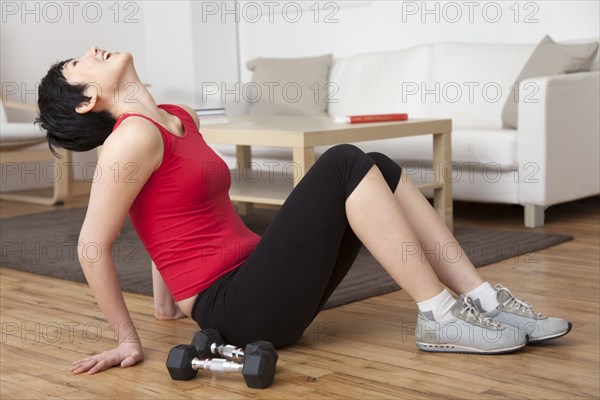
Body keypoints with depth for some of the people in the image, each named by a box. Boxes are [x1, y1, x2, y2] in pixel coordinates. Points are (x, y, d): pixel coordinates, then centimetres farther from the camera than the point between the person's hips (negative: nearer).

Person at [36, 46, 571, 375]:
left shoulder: (181, 119, 15)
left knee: (379, 170, 0)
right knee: (344, 164, -17)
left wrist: (166, 300, 27)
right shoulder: (135, 136, -12)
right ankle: (441, 317, -15)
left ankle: (485, 299, -2)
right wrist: (129, 342, -8)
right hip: (240, 313, -9)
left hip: (255, 286, 9)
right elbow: (93, 245, -13)